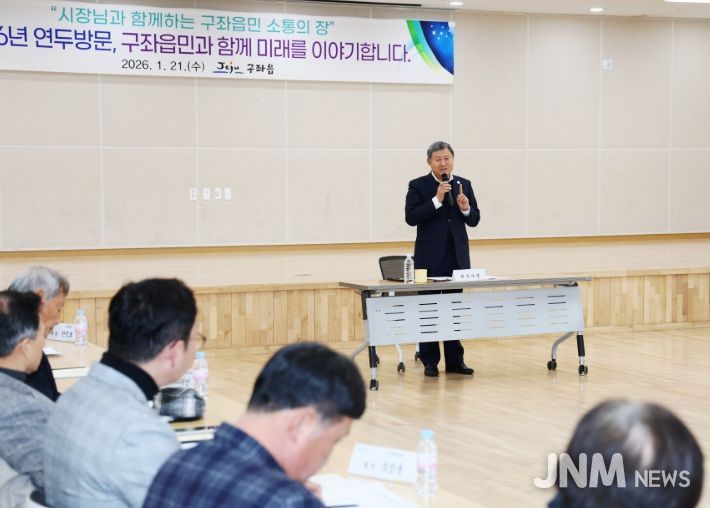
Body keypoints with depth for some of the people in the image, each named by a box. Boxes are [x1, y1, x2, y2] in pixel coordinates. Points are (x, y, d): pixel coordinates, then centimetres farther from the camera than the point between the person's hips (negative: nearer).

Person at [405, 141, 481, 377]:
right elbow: (410, 217, -13)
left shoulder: (464, 185, 9)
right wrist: (436, 200, -19)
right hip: (430, 258, -3)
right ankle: (430, 361, 7)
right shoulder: (418, 186, -2)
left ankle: (455, 360, 13)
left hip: (457, 256, 3)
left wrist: (466, 209, -13)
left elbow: (474, 220, 9)